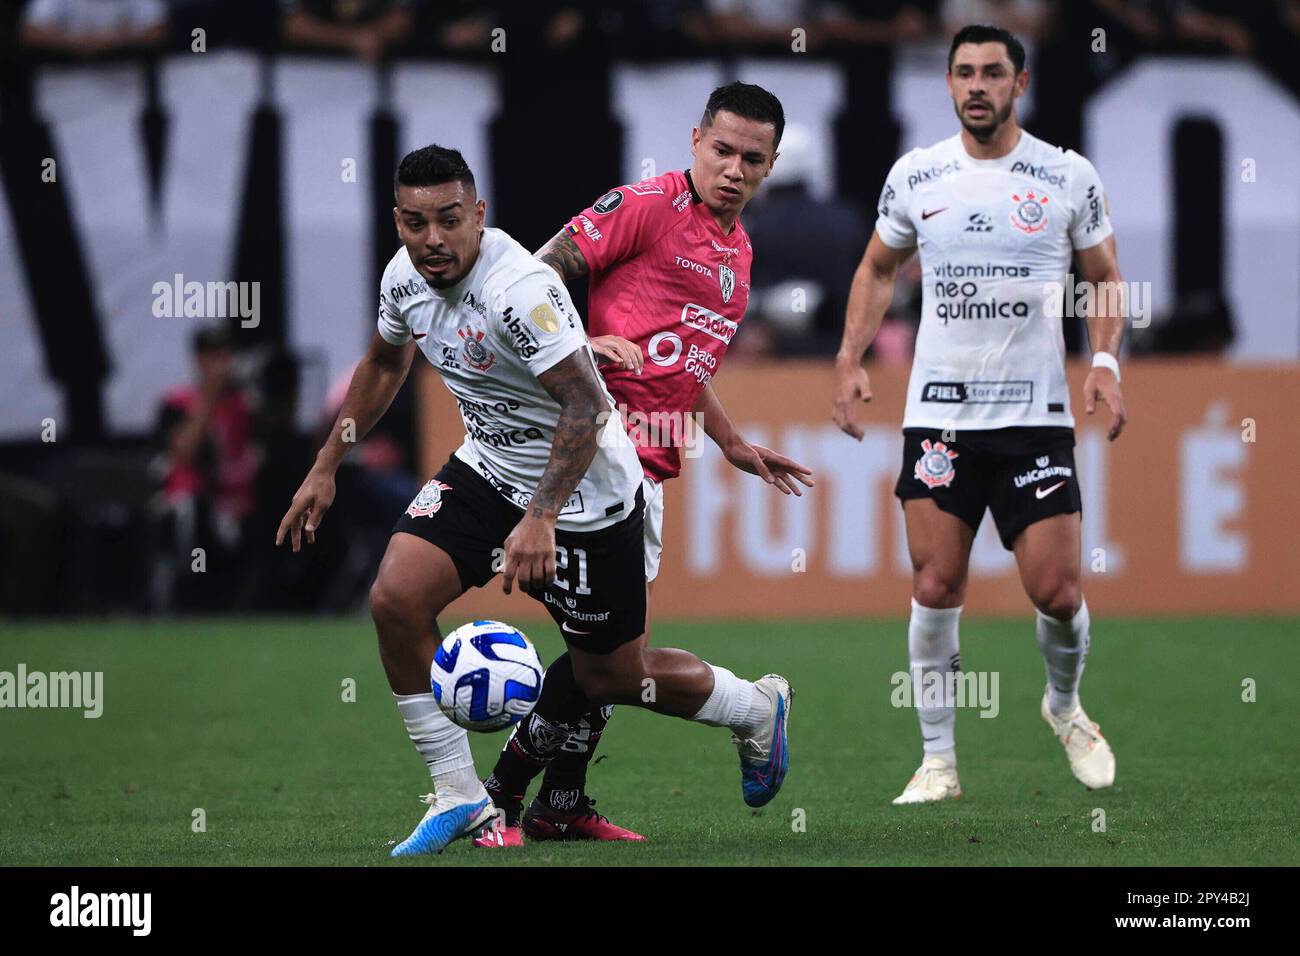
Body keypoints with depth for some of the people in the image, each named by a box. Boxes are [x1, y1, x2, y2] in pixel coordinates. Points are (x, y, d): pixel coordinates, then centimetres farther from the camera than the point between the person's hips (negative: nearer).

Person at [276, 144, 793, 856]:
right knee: (395, 598, -14)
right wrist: (325, 469, 16)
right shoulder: (406, 276, -5)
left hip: (585, 495, -7)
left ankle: (757, 709, 37)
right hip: (489, 469, 7)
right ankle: (458, 797, -2)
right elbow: (385, 361, 16)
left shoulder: (518, 290, -30)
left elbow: (586, 406, -31)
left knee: (610, 674, 5)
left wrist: (541, 518, -36)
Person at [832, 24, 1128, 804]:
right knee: (936, 590, -3)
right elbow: (878, 269, 18)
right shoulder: (916, 176, 4)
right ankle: (939, 760, 7)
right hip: (939, 413, 1)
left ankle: (1066, 706, 26)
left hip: (1036, 414, -1)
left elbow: (1106, 278, 9)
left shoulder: (1069, 177, 0)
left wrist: (1106, 362, -6)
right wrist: (851, 359, 6)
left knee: (1057, 592, -5)